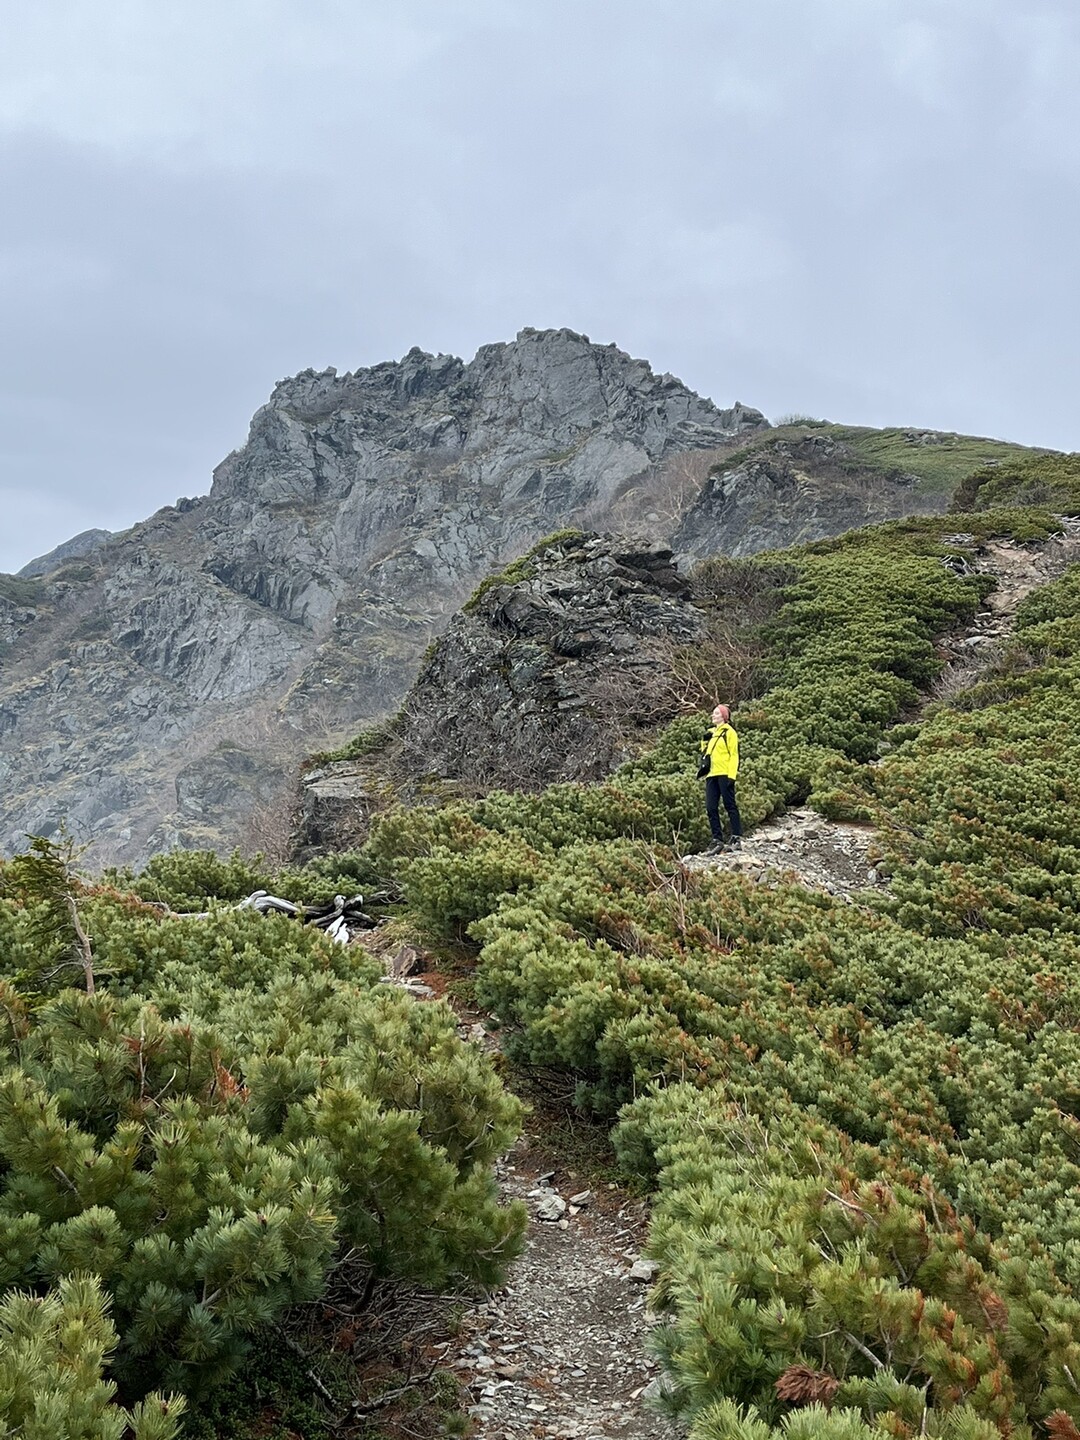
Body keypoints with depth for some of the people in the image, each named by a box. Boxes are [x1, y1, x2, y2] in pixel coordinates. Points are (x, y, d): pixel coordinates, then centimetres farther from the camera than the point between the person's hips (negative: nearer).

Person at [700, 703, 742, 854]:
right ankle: (717, 840, 5)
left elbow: (734, 754, -7)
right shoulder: (711, 733, 21)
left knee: (730, 805, -5)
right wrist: (704, 741, 6)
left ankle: (736, 837, -3)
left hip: (724, 774, -7)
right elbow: (705, 753, 25)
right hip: (711, 775, 7)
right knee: (711, 808, 2)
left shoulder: (729, 732, 0)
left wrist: (732, 775, -16)